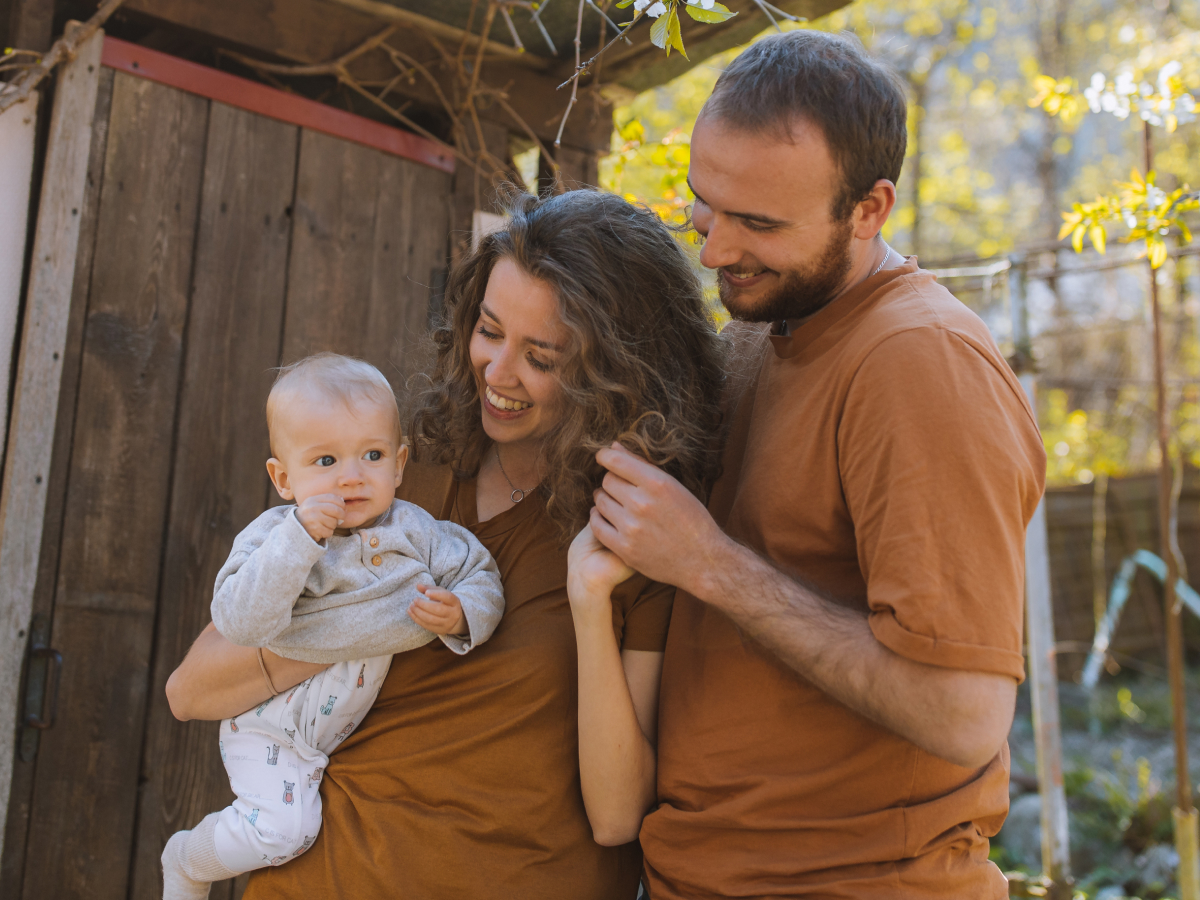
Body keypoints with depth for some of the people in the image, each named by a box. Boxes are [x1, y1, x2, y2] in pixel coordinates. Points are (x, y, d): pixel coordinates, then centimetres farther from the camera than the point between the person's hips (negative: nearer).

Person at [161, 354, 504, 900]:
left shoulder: (414, 531, -7)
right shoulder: (271, 536, -18)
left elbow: (481, 579, -1)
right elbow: (239, 623, -30)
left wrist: (461, 615, -25)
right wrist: (298, 538, -38)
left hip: (354, 726, 5)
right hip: (273, 725, -5)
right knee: (282, 828, -17)